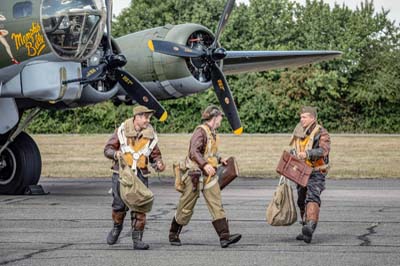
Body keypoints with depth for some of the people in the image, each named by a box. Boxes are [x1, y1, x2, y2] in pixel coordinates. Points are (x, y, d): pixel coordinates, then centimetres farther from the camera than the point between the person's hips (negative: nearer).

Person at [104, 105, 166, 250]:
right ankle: (117, 227, 28)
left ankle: (137, 239, 2)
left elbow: (155, 155, 15)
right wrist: (115, 154, -18)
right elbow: (107, 149, 3)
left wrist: (158, 163, -7)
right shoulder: (122, 131, -1)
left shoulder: (150, 135, 7)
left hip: (140, 175, 2)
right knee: (120, 204, -3)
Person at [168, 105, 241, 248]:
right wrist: (205, 165, -36)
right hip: (196, 174, -8)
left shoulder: (212, 133, 16)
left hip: (210, 176, 8)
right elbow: (194, 151, -25)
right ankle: (173, 235, 20)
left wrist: (220, 160, 18)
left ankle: (224, 236, -12)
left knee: (216, 206, -5)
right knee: (186, 208, 4)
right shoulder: (201, 131, -13)